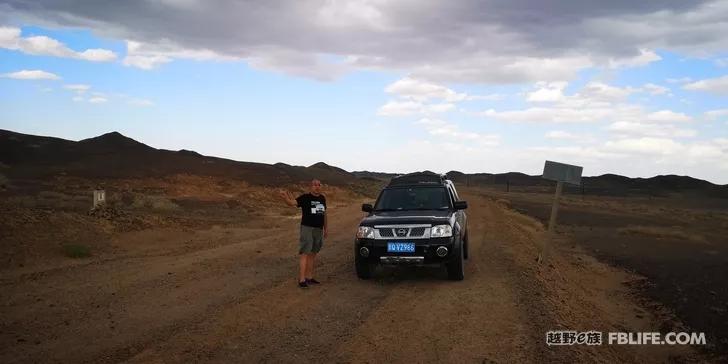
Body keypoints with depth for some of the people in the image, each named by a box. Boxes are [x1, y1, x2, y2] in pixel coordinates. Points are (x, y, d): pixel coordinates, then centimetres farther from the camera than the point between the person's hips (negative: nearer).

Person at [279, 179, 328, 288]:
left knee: (312, 254, 11)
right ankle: (302, 280, -10)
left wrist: (326, 228, 20)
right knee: (304, 254, -8)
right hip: (307, 228, -6)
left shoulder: (322, 198, 11)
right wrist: (285, 197, -40)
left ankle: (309, 277, 19)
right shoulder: (305, 197, -6)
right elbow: (292, 203, -20)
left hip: (319, 230, 6)